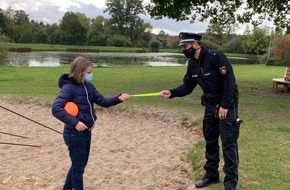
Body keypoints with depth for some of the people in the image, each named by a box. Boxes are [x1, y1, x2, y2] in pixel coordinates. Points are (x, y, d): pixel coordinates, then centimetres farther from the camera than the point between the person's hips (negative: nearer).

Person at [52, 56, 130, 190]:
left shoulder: (88, 86, 7)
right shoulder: (69, 87, -17)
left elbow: (102, 101, 8)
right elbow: (56, 109, -27)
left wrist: (119, 98, -6)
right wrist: (74, 122, -30)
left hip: (86, 132, 8)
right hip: (74, 134, -8)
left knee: (80, 164, 21)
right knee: (78, 166, 5)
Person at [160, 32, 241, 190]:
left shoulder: (215, 57, -21)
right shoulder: (192, 64, 2)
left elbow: (229, 81, -22)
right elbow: (187, 86, 6)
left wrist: (224, 106, -22)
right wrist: (171, 93, -10)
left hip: (227, 105, -7)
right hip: (210, 105, 8)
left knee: (228, 143, -2)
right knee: (210, 141, 14)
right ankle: (211, 175, 28)